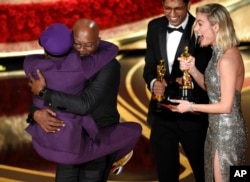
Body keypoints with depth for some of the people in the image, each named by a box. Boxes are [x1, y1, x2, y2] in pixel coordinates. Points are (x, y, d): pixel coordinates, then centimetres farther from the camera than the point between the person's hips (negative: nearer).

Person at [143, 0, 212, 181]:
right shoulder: (155, 27, 4)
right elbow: (149, 66, 8)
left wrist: (191, 82, -27)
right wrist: (153, 82, -13)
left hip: (192, 114, -4)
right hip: (161, 113, 4)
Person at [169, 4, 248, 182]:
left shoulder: (227, 59, -24)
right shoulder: (220, 53, 5)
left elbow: (226, 106, -22)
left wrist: (190, 106, -14)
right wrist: (192, 69, -3)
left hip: (227, 130, -9)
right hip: (218, 127, 9)